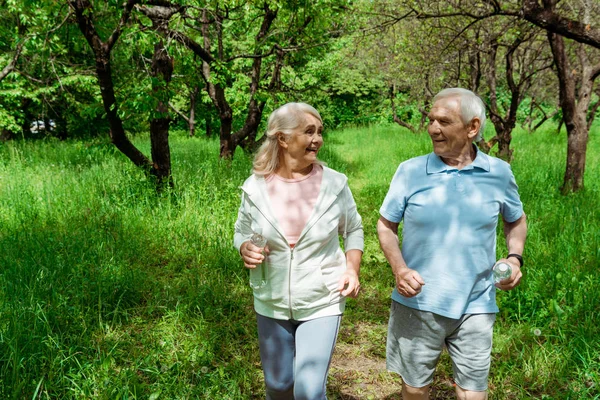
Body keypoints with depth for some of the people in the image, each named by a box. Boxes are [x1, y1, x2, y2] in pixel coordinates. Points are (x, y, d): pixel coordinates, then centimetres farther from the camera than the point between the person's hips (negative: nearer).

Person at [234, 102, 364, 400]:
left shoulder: (334, 184, -10)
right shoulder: (255, 186, -9)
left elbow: (353, 230, 4)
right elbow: (241, 232, 6)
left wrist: (352, 270, -10)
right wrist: (246, 249, -16)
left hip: (322, 304, -2)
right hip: (272, 304, 2)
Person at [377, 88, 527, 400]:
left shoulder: (499, 173, -2)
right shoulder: (410, 170, -7)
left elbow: (516, 220, 15)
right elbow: (385, 225, 2)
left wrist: (515, 257, -3)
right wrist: (399, 269, -14)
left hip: (475, 307, 1)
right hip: (417, 304, 0)